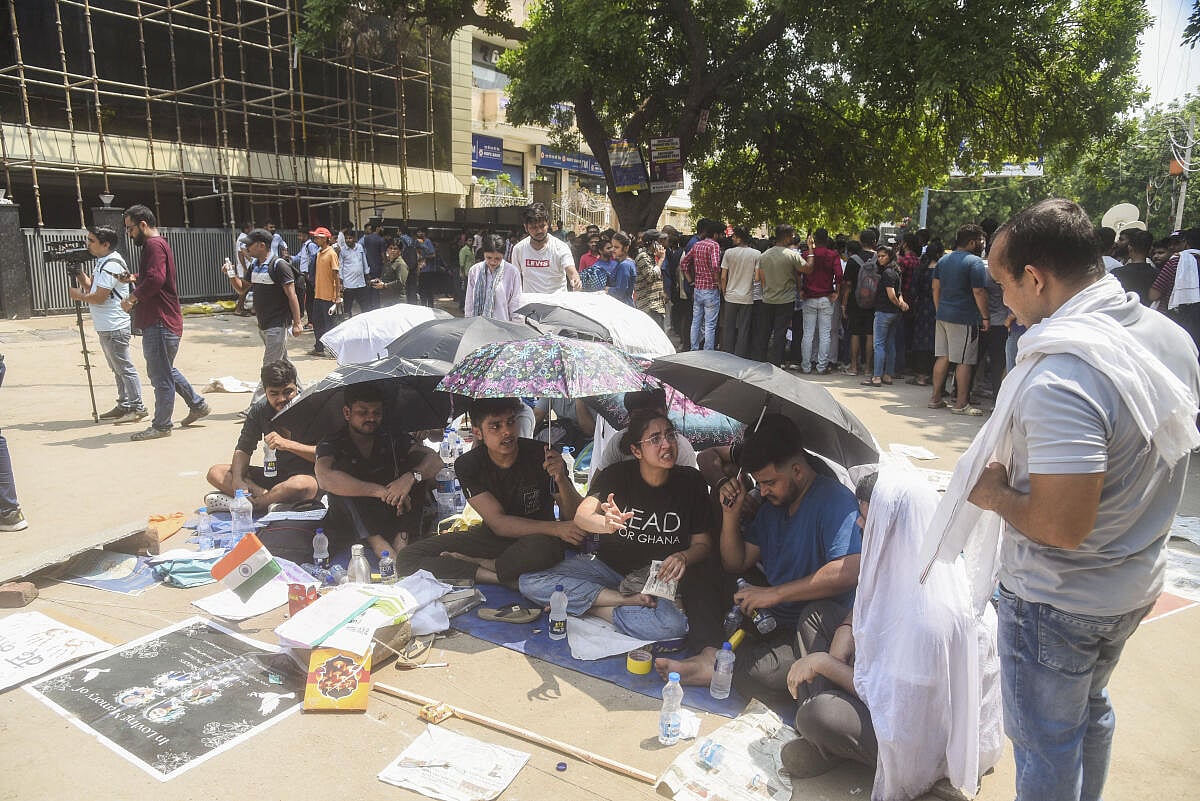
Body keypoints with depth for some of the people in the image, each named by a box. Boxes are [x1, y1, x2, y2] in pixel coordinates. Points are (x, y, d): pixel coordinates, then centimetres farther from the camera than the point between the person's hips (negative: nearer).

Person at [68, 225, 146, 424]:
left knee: (124, 368, -6)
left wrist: (78, 295, -3)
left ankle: (137, 408, -1)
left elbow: (99, 297, -20)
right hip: (106, 327, 11)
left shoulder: (112, 264, -17)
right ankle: (124, 406, 22)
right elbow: (90, 285, 16)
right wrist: (77, 270, 2)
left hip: (114, 327, -11)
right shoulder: (102, 261, 15)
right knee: (117, 369, 15)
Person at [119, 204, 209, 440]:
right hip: (157, 321, 11)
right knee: (165, 370, 20)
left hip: (161, 323, -11)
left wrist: (132, 298, -14)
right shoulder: (156, 244, 19)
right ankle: (198, 405, 28)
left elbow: (155, 280, -26)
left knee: (161, 376, -3)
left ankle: (161, 426, 5)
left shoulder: (154, 245, -13)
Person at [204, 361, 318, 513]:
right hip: (272, 475, 6)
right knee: (215, 473, -5)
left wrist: (287, 444, -30)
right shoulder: (259, 409, 1)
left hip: (307, 476, -6)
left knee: (302, 485, -41)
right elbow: (243, 449, 3)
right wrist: (237, 480, -15)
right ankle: (268, 497, -23)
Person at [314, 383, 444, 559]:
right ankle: (378, 545, -33)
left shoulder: (391, 438, 4)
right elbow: (324, 478, -27)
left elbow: (435, 460, -8)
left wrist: (410, 476, -31)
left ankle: (402, 538, -28)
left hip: (393, 519, 2)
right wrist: (381, 491, -33)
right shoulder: (331, 444, -4)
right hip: (351, 529, -2)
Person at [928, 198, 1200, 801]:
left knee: (1046, 745, 14)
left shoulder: (1060, 377, -32)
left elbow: (1062, 526, -33)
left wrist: (996, 493, -15)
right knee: (1090, 709, 30)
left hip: (1056, 604, -9)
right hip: (1137, 584, 9)